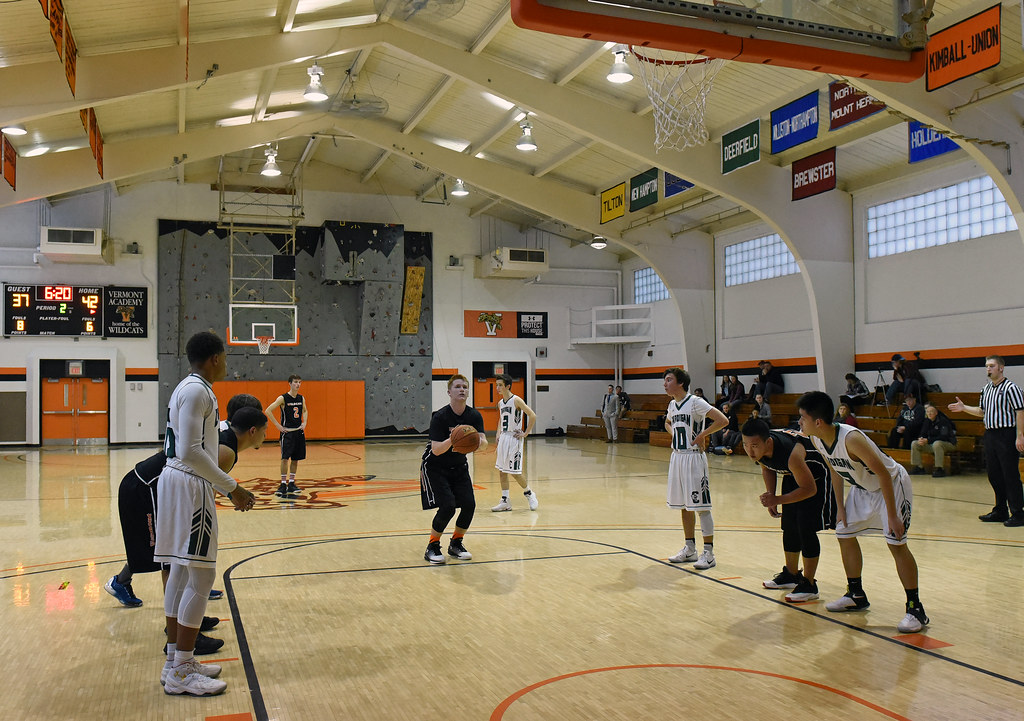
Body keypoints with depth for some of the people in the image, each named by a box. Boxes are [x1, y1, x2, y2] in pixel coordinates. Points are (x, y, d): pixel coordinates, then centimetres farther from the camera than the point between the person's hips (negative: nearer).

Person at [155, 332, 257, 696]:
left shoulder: (189, 388, 16)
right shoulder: (197, 391, -15)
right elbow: (190, 452, -23)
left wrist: (226, 486, 21)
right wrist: (231, 487, -20)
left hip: (177, 481, 11)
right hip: (190, 486, -11)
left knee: (181, 571, 14)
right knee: (201, 576, -7)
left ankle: (174, 660, 23)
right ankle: (181, 673, -2)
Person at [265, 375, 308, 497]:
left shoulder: (301, 398, 6)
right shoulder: (283, 398, -10)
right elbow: (268, 411, -12)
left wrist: (304, 422, 9)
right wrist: (278, 425, -12)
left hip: (299, 432, 6)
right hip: (287, 432, -6)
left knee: (295, 459, 8)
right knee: (285, 458, -8)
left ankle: (291, 483, 16)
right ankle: (283, 484, -1)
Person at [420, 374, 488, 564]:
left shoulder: (474, 416, -8)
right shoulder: (440, 417, -22)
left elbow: (484, 444, -18)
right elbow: (436, 450, -28)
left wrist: (478, 442, -41)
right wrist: (452, 439, -46)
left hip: (459, 467, 5)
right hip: (435, 467, -5)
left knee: (469, 504, -9)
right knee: (447, 506, -19)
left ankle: (455, 544, 14)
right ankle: (432, 547, 1)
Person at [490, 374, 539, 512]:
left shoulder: (516, 400, -13)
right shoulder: (500, 403, 10)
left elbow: (532, 416, -16)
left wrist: (526, 433, -14)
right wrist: (498, 435, 12)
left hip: (514, 439, -8)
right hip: (503, 439, 8)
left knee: (514, 472, -4)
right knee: (501, 471, 7)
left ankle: (529, 494, 18)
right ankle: (505, 502, 13)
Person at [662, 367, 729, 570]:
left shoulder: (695, 402, -14)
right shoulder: (672, 405, 10)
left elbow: (723, 420, -21)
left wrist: (702, 435, -16)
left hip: (693, 458, -8)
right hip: (677, 457, 8)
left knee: (701, 506, -5)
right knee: (684, 506, 14)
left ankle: (708, 553, 1)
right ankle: (689, 549, 24)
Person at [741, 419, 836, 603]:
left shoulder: (791, 453, -42)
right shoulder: (755, 448, -22)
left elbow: (810, 490, -29)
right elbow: (767, 469, 3)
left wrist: (778, 499, -34)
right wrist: (770, 496, -6)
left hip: (816, 474, -7)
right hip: (792, 474, 7)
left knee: (806, 529, -12)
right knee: (789, 527, 12)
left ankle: (809, 585, -1)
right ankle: (791, 574, 28)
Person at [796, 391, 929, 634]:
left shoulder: (851, 438, -37)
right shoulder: (816, 440, -13)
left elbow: (883, 473, -31)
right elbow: (836, 470, 5)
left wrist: (892, 516, -28)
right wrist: (840, 507, 4)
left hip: (892, 484, -9)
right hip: (863, 488, 9)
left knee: (896, 543, -15)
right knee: (844, 535, 10)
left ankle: (916, 609, -4)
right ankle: (856, 596, 26)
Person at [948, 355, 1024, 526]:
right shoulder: (986, 389, 15)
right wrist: (964, 408, 12)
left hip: (1007, 435, -8)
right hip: (990, 435, 8)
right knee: (994, 475, 12)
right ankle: (1000, 511, 22)